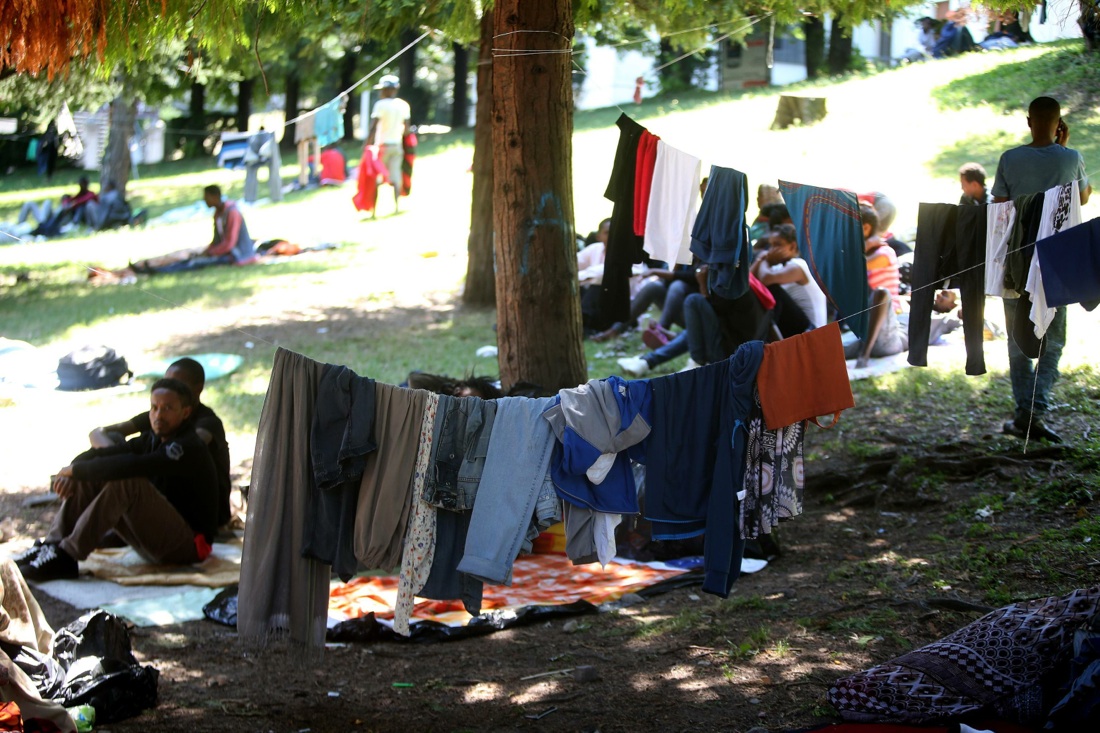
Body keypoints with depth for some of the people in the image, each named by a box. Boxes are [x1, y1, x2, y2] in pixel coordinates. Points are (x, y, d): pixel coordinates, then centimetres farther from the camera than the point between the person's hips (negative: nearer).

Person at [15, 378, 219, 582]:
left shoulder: (188, 448, -16)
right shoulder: (151, 440, 12)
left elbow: (130, 466, -30)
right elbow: (98, 455, 6)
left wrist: (76, 469, -21)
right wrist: (73, 472, -16)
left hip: (189, 545, -9)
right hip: (152, 541, 9)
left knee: (127, 482, -31)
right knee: (88, 479, 1)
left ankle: (66, 557, -31)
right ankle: (52, 546, -13)